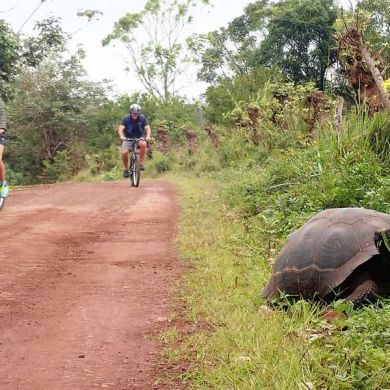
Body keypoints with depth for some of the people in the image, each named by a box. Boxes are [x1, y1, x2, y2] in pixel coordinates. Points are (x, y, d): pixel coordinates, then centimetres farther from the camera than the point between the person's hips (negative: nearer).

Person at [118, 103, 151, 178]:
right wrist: (121, 136, -46)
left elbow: (147, 128, -19)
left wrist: (148, 136, -40)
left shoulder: (142, 118, -10)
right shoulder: (126, 119, -12)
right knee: (124, 153, -23)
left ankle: (141, 163, -20)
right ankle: (126, 169, 2)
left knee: (143, 144, -35)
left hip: (139, 138, 0)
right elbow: (121, 128, -24)